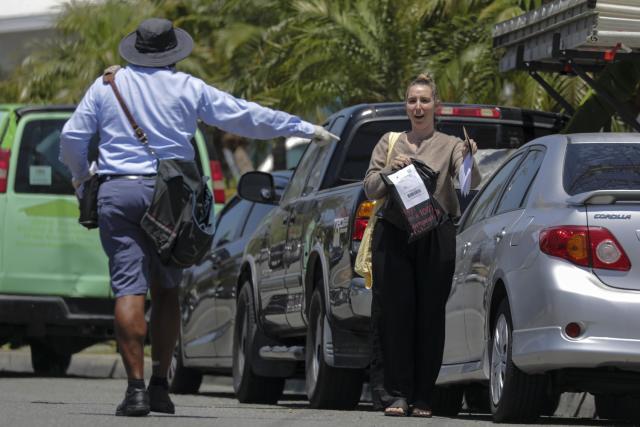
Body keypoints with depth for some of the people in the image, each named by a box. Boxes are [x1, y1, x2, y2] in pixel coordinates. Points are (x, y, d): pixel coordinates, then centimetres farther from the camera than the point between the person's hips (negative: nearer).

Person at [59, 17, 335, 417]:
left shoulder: (106, 85, 7)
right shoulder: (188, 88, 5)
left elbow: (72, 137, 6)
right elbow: (247, 116, 8)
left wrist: (80, 174, 27)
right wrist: (307, 129, 16)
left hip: (117, 193, -1)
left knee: (129, 288, -5)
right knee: (166, 290, 13)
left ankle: (136, 387, -14)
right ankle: (160, 385, 11)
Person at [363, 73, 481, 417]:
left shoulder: (449, 146, 9)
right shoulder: (389, 143, 15)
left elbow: (471, 183, -6)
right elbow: (370, 189, 9)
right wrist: (389, 171, -9)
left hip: (436, 238, -1)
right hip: (393, 235, 1)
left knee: (430, 315, -1)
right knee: (394, 313, -4)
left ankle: (422, 398, 4)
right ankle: (394, 395, -2)